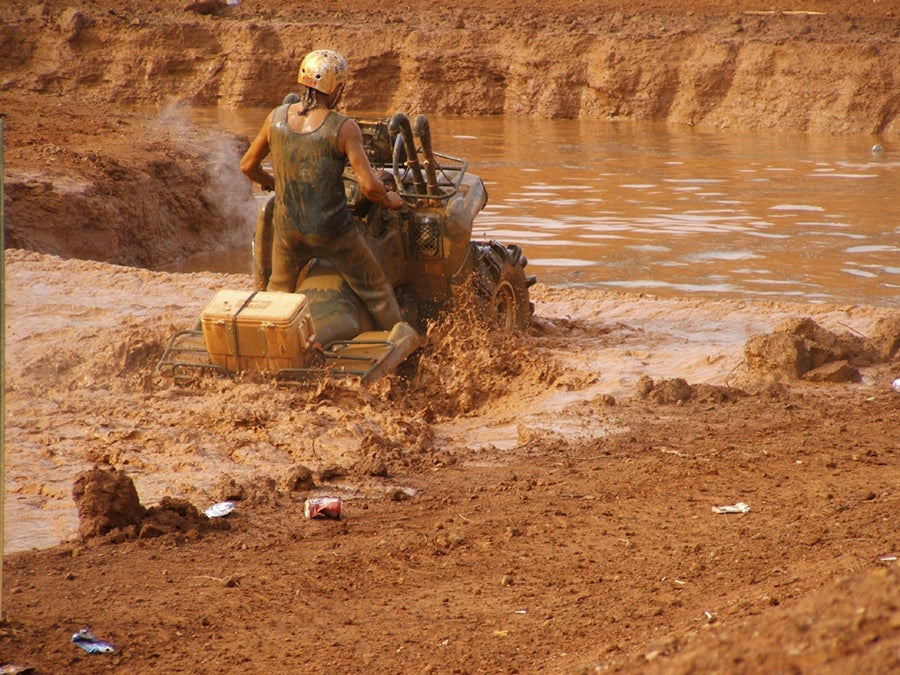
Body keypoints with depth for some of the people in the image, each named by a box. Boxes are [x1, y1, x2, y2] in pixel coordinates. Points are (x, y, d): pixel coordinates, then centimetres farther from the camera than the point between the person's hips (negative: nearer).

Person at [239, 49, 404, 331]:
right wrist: (389, 200, 1)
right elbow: (369, 186, -21)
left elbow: (247, 166, 8)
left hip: (287, 228, 4)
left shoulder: (277, 118, -5)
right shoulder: (343, 128, -18)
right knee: (376, 292, 15)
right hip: (332, 230, -4)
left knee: (278, 292, 29)